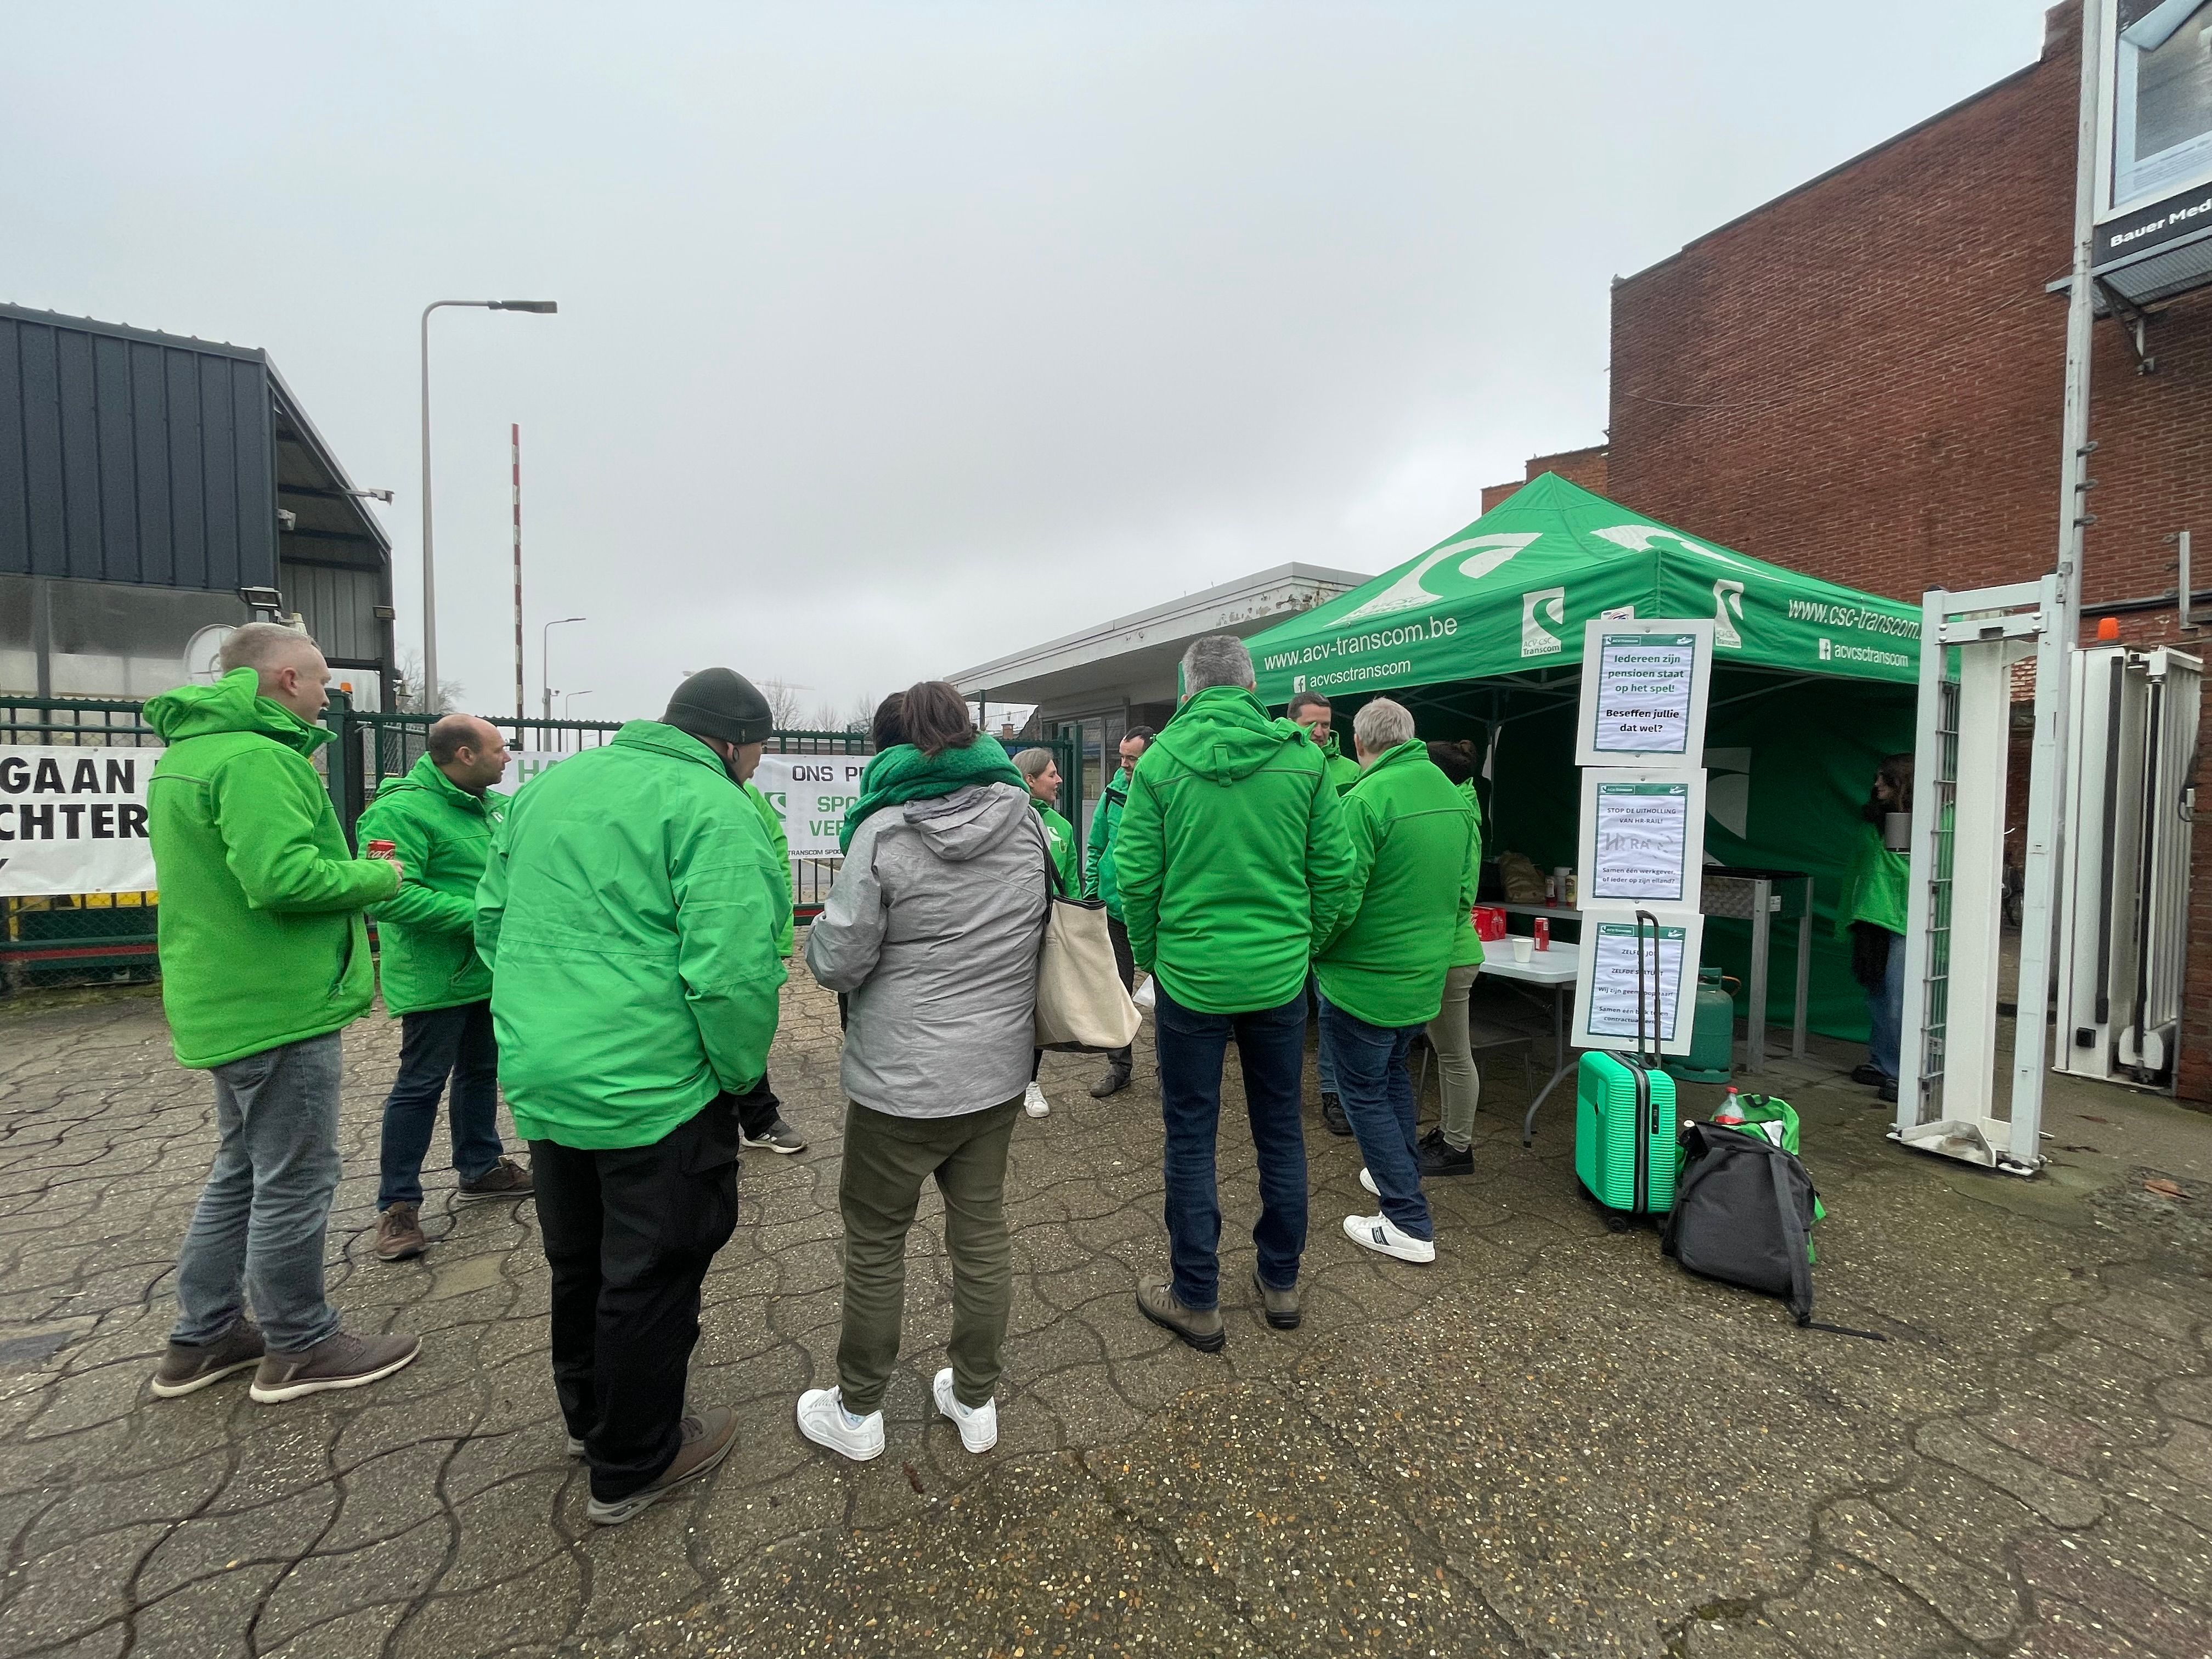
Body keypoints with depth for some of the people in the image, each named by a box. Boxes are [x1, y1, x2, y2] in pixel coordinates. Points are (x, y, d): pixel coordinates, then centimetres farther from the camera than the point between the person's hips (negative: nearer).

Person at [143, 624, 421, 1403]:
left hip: (228, 1003, 11)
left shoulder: (186, 753, 15)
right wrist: (377, 877, -13)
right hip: (280, 1007, -10)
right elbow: (282, 877, -29)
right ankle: (300, 1347, 18)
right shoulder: (254, 758, -20)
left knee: (243, 1169, 22)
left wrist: (349, 868, 13)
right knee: (296, 1179, 3)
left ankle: (201, 1339, 33)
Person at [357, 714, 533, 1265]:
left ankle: (480, 1168, 36)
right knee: (421, 1084, 1)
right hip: (436, 977, -8)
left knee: (481, 1071, 19)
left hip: (489, 970, 8)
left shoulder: (495, 805, 6)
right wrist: (476, 915, -27)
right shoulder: (400, 811, -20)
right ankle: (397, 1204, 15)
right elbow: (388, 896, -28)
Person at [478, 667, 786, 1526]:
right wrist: (742, 1074, -10)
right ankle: (632, 1466, 32)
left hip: (539, 1079, 8)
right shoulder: (715, 811, -19)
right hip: (655, 1090, -8)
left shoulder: (547, 786, 8)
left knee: (578, 1261, 26)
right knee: (652, 1277, 12)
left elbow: (492, 922, 14)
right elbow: (731, 974, -27)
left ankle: (588, 1415, 48)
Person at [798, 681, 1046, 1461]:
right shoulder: (1024, 817, -2)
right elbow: (1045, 930, 10)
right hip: (998, 1072, 5)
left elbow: (836, 959, -13)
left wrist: (821, 930, 8)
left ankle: (858, 1412, 35)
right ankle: (975, 1400, 36)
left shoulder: (885, 832, -16)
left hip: (903, 1079, -4)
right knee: (982, 1231, 17)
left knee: (875, 1238, 15)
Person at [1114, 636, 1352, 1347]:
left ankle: (1196, 1301, 25)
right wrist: (1303, 944, 12)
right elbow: (1333, 870, -2)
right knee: (1281, 1130, 18)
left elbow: (1136, 876, -9)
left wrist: (1149, 956, 6)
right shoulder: (1303, 756, -4)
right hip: (1280, 976, 3)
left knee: (1190, 1138, 12)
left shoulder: (1160, 759, -9)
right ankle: (1280, 1282, 35)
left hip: (1190, 975, -2)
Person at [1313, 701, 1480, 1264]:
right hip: (1426, 979, 8)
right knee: (1394, 1074, 27)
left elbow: (1339, 897, -23)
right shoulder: (1455, 796, 3)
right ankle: (1402, 1174, 42)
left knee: (1366, 1095, 7)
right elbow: (1466, 891, 10)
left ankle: (1409, 1225, 13)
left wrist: (1313, 948, -5)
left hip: (1363, 980, -8)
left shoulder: (1367, 800, -22)